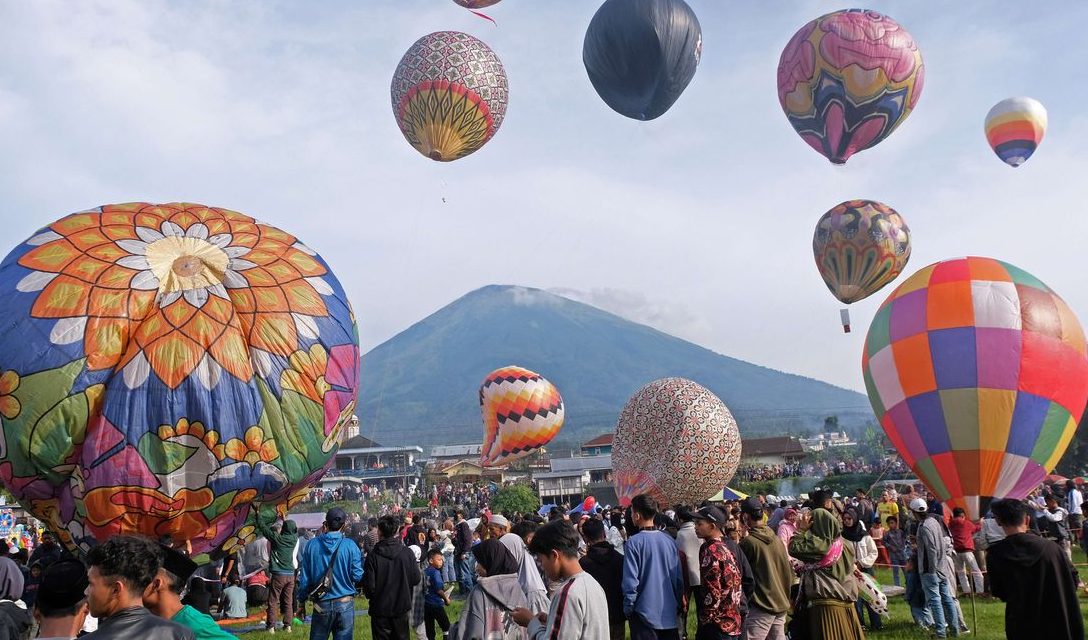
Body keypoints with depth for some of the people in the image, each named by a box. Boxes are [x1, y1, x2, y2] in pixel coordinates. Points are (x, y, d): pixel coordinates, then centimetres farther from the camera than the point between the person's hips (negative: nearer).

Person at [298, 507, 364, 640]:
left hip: (321, 604, 2)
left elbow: (304, 577, 1)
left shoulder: (312, 545, -5)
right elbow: (358, 576, -9)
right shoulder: (350, 546, -10)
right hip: (345, 604, -1)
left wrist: (302, 599, 15)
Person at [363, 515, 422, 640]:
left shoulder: (373, 556, -17)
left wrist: (370, 596, 8)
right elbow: (416, 579, -5)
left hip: (380, 609, -2)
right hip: (402, 606, 2)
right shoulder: (407, 553, -11)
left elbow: (369, 586, -15)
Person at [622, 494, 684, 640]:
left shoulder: (633, 542, -15)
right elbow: (679, 577, 5)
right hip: (669, 613, 4)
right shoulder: (669, 540, -1)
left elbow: (630, 581, -16)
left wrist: (628, 609, -3)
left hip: (645, 614, -4)